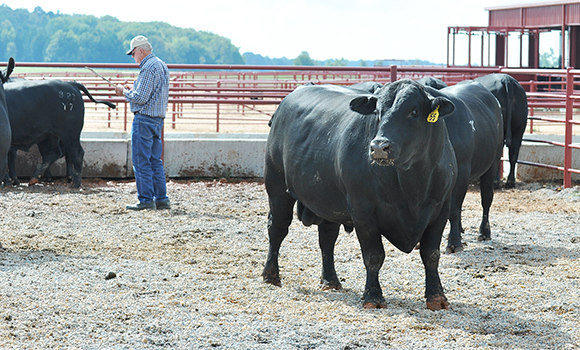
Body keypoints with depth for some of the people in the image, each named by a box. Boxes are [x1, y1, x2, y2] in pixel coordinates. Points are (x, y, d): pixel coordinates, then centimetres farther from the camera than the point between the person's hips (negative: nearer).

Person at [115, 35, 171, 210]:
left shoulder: (148, 68, -17)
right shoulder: (162, 65, 15)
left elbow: (140, 98, -20)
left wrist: (124, 92, -4)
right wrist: (132, 88, 16)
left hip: (144, 119, -10)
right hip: (158, 118, 10)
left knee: (141, 162, -4)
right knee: (155, 161, 12)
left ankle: (146, 200, -4)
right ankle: (161, 199, 12)